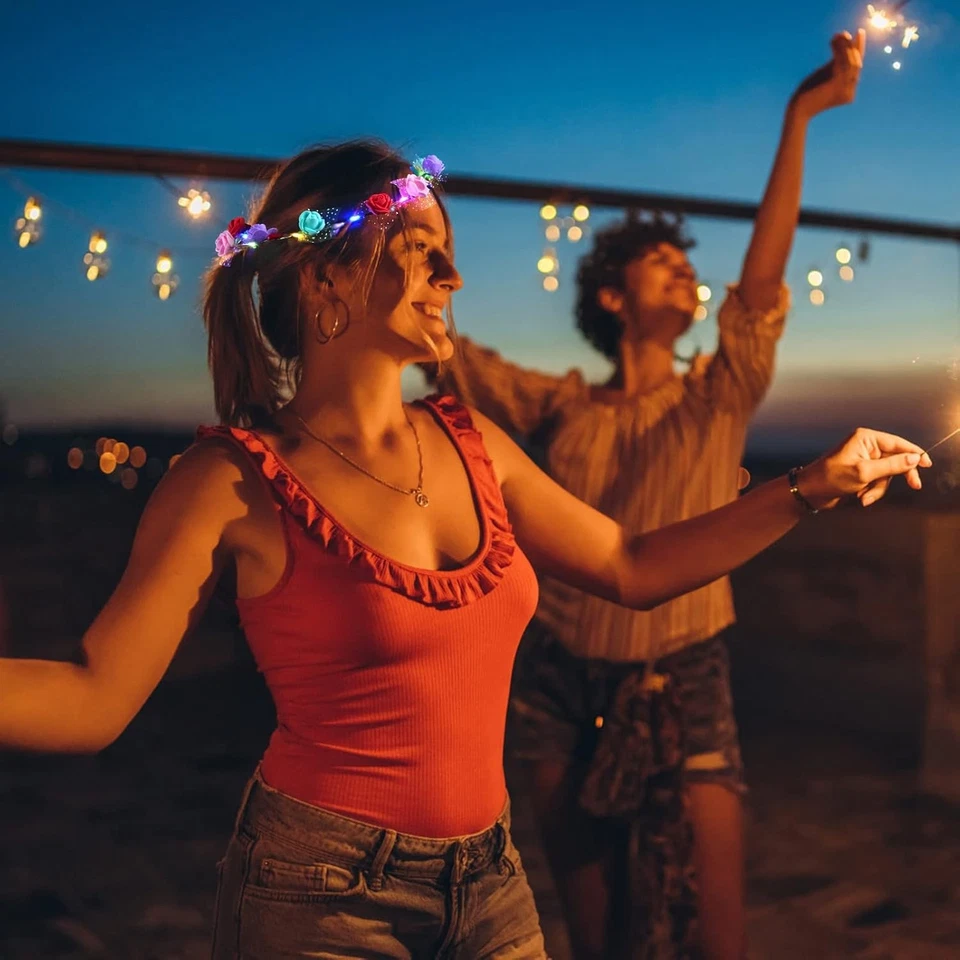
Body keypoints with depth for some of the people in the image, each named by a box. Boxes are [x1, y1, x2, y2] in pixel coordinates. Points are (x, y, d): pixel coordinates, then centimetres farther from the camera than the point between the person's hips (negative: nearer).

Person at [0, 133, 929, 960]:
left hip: (487, 877, 6)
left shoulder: (472, 446, 2)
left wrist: (813, 485, 10)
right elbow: (94, 697, -15)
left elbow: (633, 568, 11)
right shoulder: (236, 483, -14)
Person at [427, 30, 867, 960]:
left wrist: (798, 118, -25)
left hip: (680, 675, -2)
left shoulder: (717, 397, -2)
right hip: (560, 676, 2)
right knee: (583, 878, 14)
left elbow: (763, 274, -16)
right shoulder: (561, 407, 3)